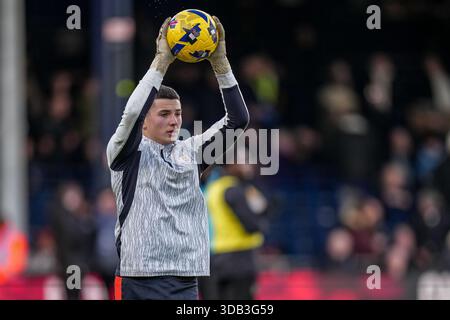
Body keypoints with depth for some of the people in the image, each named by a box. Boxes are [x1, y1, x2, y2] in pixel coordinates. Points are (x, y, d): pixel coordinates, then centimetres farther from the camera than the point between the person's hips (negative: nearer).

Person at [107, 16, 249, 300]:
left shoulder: (190, 152, 13)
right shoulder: (129, 154, 1)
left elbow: (238, 120, 4)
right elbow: (132, 114, -20)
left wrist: (220, 62, -7)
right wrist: (162, 62, -22)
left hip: (187, 282, 5)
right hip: (140, 281, -5)